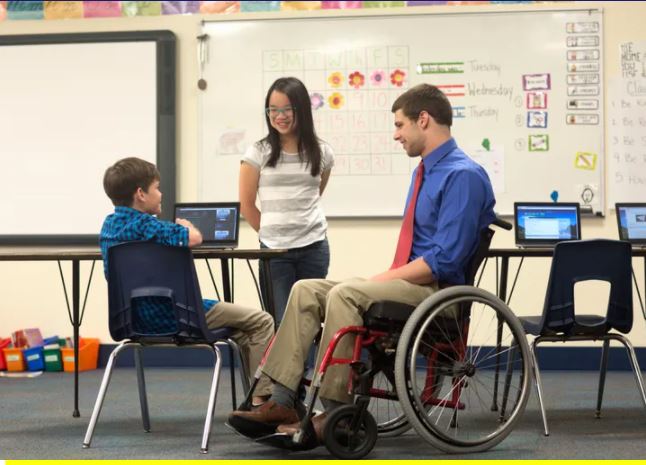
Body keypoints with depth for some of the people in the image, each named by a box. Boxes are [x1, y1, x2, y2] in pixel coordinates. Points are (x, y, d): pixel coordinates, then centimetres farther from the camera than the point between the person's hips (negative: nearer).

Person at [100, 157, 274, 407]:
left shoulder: (109, 224, 7)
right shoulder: (144, 224, -20)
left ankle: (257, 397, 27)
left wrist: (176, 228, 9)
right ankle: (260, 401, -4)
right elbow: (194, 238, -21)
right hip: (168, 317, -10)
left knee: (241, 328, 27)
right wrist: (184, 226, -1)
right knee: (261, 321, -1)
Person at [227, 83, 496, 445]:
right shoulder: (425, 171, 17)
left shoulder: (463, 175, -15)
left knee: (346, 294, -31)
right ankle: (283, 402, -12)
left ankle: (335, 414, -24)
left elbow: (445, 261, -22)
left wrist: (383, 278, -16)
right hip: (408, 281, 10)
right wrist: (383, 278, 6)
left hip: (434, 290, -10)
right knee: (307, 290, -5)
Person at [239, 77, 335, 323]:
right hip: (275, 250, -2)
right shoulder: (258, 152, -1)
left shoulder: (321, 152, 5)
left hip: (314, 247, 2)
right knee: (280, 322, -1)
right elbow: (246, 204, 4)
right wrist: (271, 233, 10)